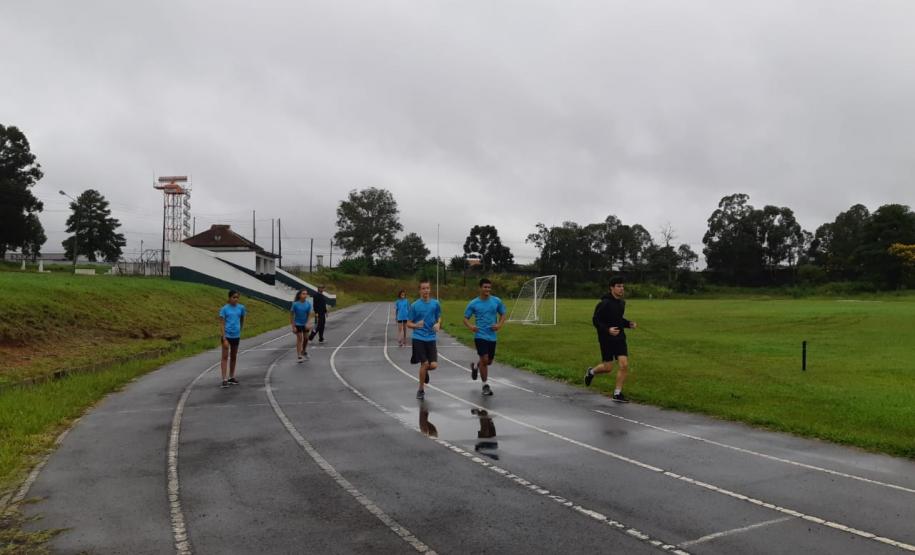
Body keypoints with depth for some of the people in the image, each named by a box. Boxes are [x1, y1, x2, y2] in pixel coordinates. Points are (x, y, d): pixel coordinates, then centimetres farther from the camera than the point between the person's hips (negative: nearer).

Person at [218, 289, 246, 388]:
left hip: (236, 336, 4)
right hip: (226, 335, -4)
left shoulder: (241, 308, 2)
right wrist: (224, 339, -17)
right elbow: (222, 324, -11)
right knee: (225, 357, -6)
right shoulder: (224, 309, -9)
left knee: (233, 357, 14)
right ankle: (224, 380, -9)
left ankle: (231, 377, 26)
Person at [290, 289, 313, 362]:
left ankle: (304, 352, 35)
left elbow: (309, 314, -5)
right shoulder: (295, 304, -18)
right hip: (298, 324, -4)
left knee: (306, 338, 12)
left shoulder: (308, 303, -10)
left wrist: (307, 323, -16)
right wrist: (293, 326, -14)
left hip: (305, 324, 4)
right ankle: (299, 356, -3)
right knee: (299, 338, -6)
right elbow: (291, 315, -12)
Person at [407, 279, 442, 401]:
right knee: (424, 363, -7)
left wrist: (438, 324, -5)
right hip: (418, 338, -2)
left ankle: (425, 371, 32)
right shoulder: (414, 305, -4)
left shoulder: (435, 303, 2)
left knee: (433, 365, -6)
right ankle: (421, 390, 13)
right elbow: (408, 323, 1)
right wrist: (416, 325, -20)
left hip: (431, 338, 2)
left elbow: (439, 317, 17)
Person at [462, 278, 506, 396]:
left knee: (489, 361, 12)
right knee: (484, 359, -12)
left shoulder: (497, 301, 1)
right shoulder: (473, 304, -4)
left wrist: (500, 324, -8)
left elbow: (503, 314, 12)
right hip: (480, 335, -3)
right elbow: (465, 318, 1)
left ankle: (475, 366, 46)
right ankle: (485, 385, 4)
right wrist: (470, 326, -20)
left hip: (492, 336, 3)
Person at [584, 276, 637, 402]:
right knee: (608, 368, 2)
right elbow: (595, 320, -15)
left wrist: (628, 323, 4)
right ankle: (591, 372, 35)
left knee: (624, 365, -6)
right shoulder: (604, 303, -16)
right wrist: (607, 330, -29)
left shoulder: (622, 302, 7)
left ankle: (617, 393, 5)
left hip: (620, 338, 6)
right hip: (606, 339, -6)